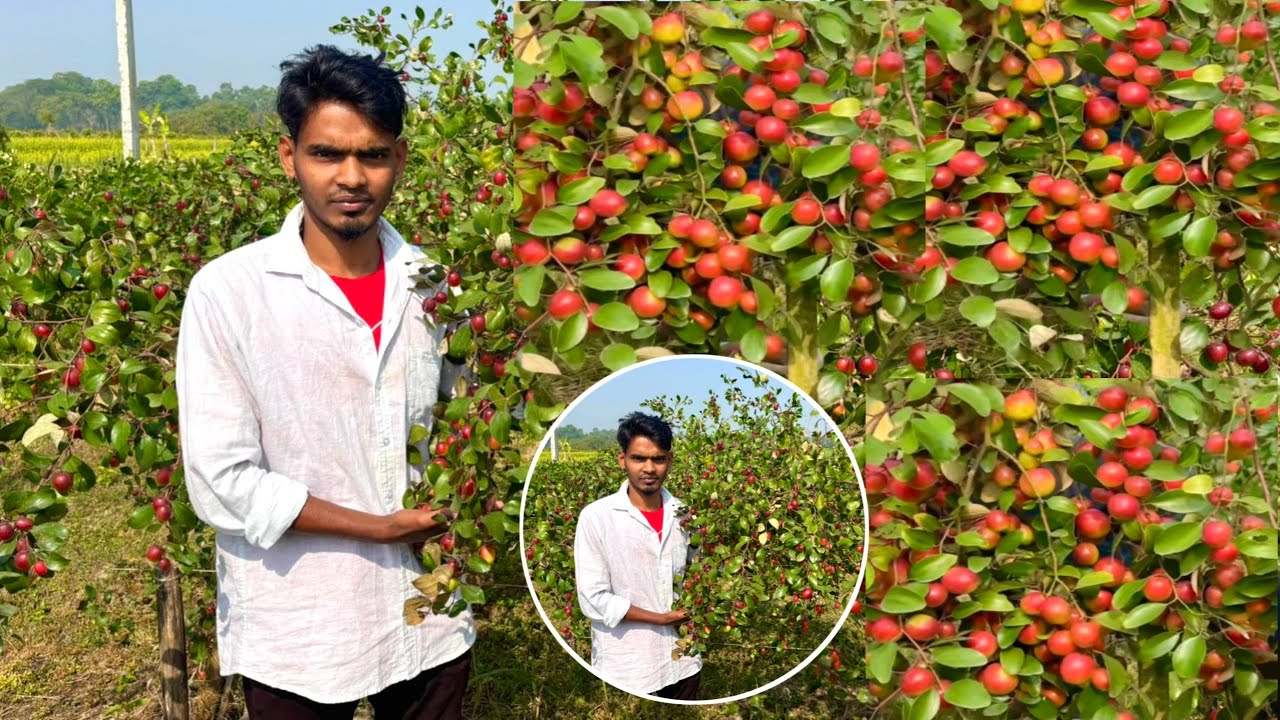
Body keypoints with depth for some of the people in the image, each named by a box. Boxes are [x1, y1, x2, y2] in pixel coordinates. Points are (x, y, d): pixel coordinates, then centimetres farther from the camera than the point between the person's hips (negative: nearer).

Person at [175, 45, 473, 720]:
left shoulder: (434, 283, 0)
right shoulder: (227, 292, -12)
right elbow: (223, 484, -15)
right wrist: (382, 527, -14)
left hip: (430, 627, 4)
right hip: (295, 642, -3)